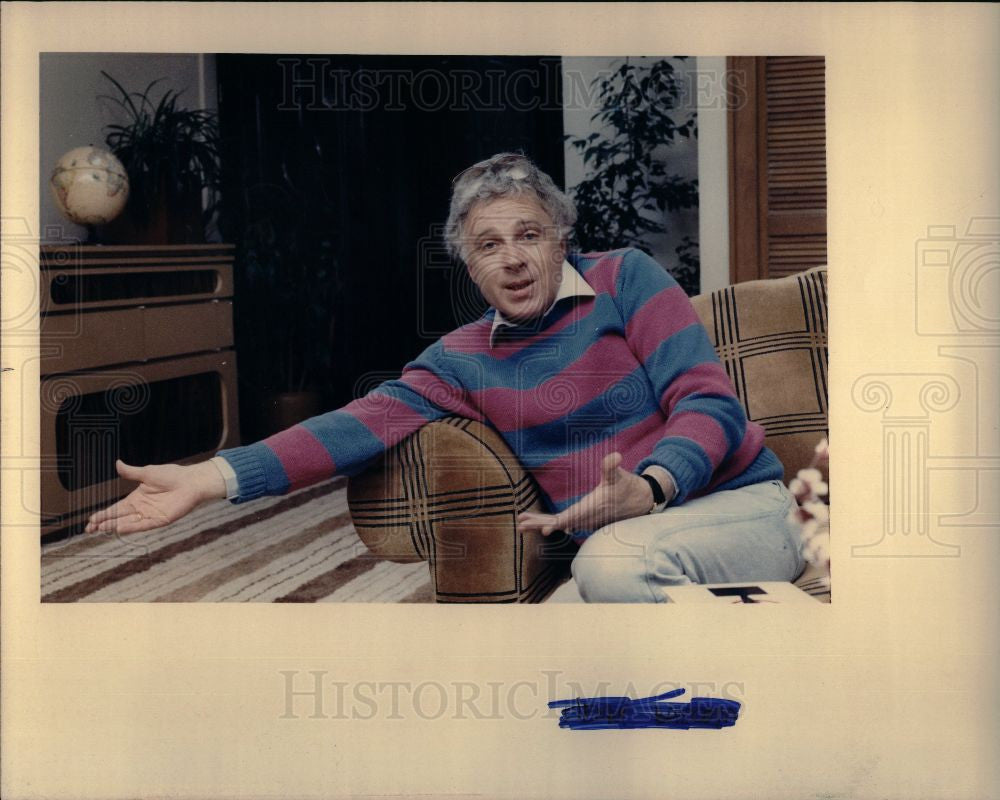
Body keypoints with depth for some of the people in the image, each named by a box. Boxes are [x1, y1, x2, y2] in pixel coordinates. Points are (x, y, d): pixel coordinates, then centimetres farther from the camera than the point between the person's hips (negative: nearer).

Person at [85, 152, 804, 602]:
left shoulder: (625, 280, 0)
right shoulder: (464, 361, 9)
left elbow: (710, 404, -8)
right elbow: (365, 424, -2)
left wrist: (648, 488, -30)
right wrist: (213, 478, -14)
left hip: (740, 503, -2)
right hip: (618, 537, 3)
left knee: (611, 561, -35)